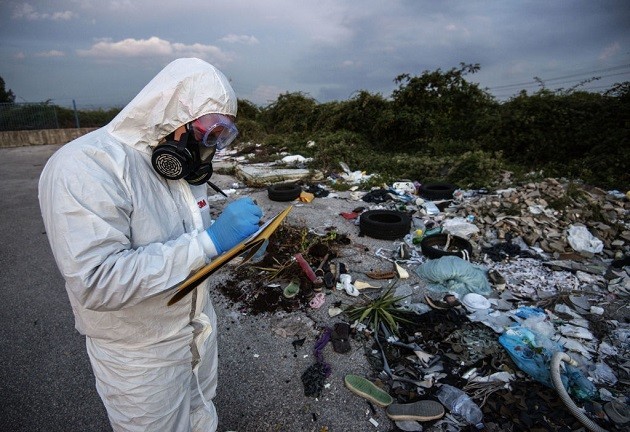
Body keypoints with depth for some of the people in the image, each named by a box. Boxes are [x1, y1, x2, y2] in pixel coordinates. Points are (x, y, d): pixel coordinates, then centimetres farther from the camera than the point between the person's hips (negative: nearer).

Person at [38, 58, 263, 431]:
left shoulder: (183, 161, -1)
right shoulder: (85, 166, -26)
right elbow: (96, 282, -34)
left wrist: (234, 238, -9)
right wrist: (209, 241, -36)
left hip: (200, 328, 7)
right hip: (142, 357, -6)